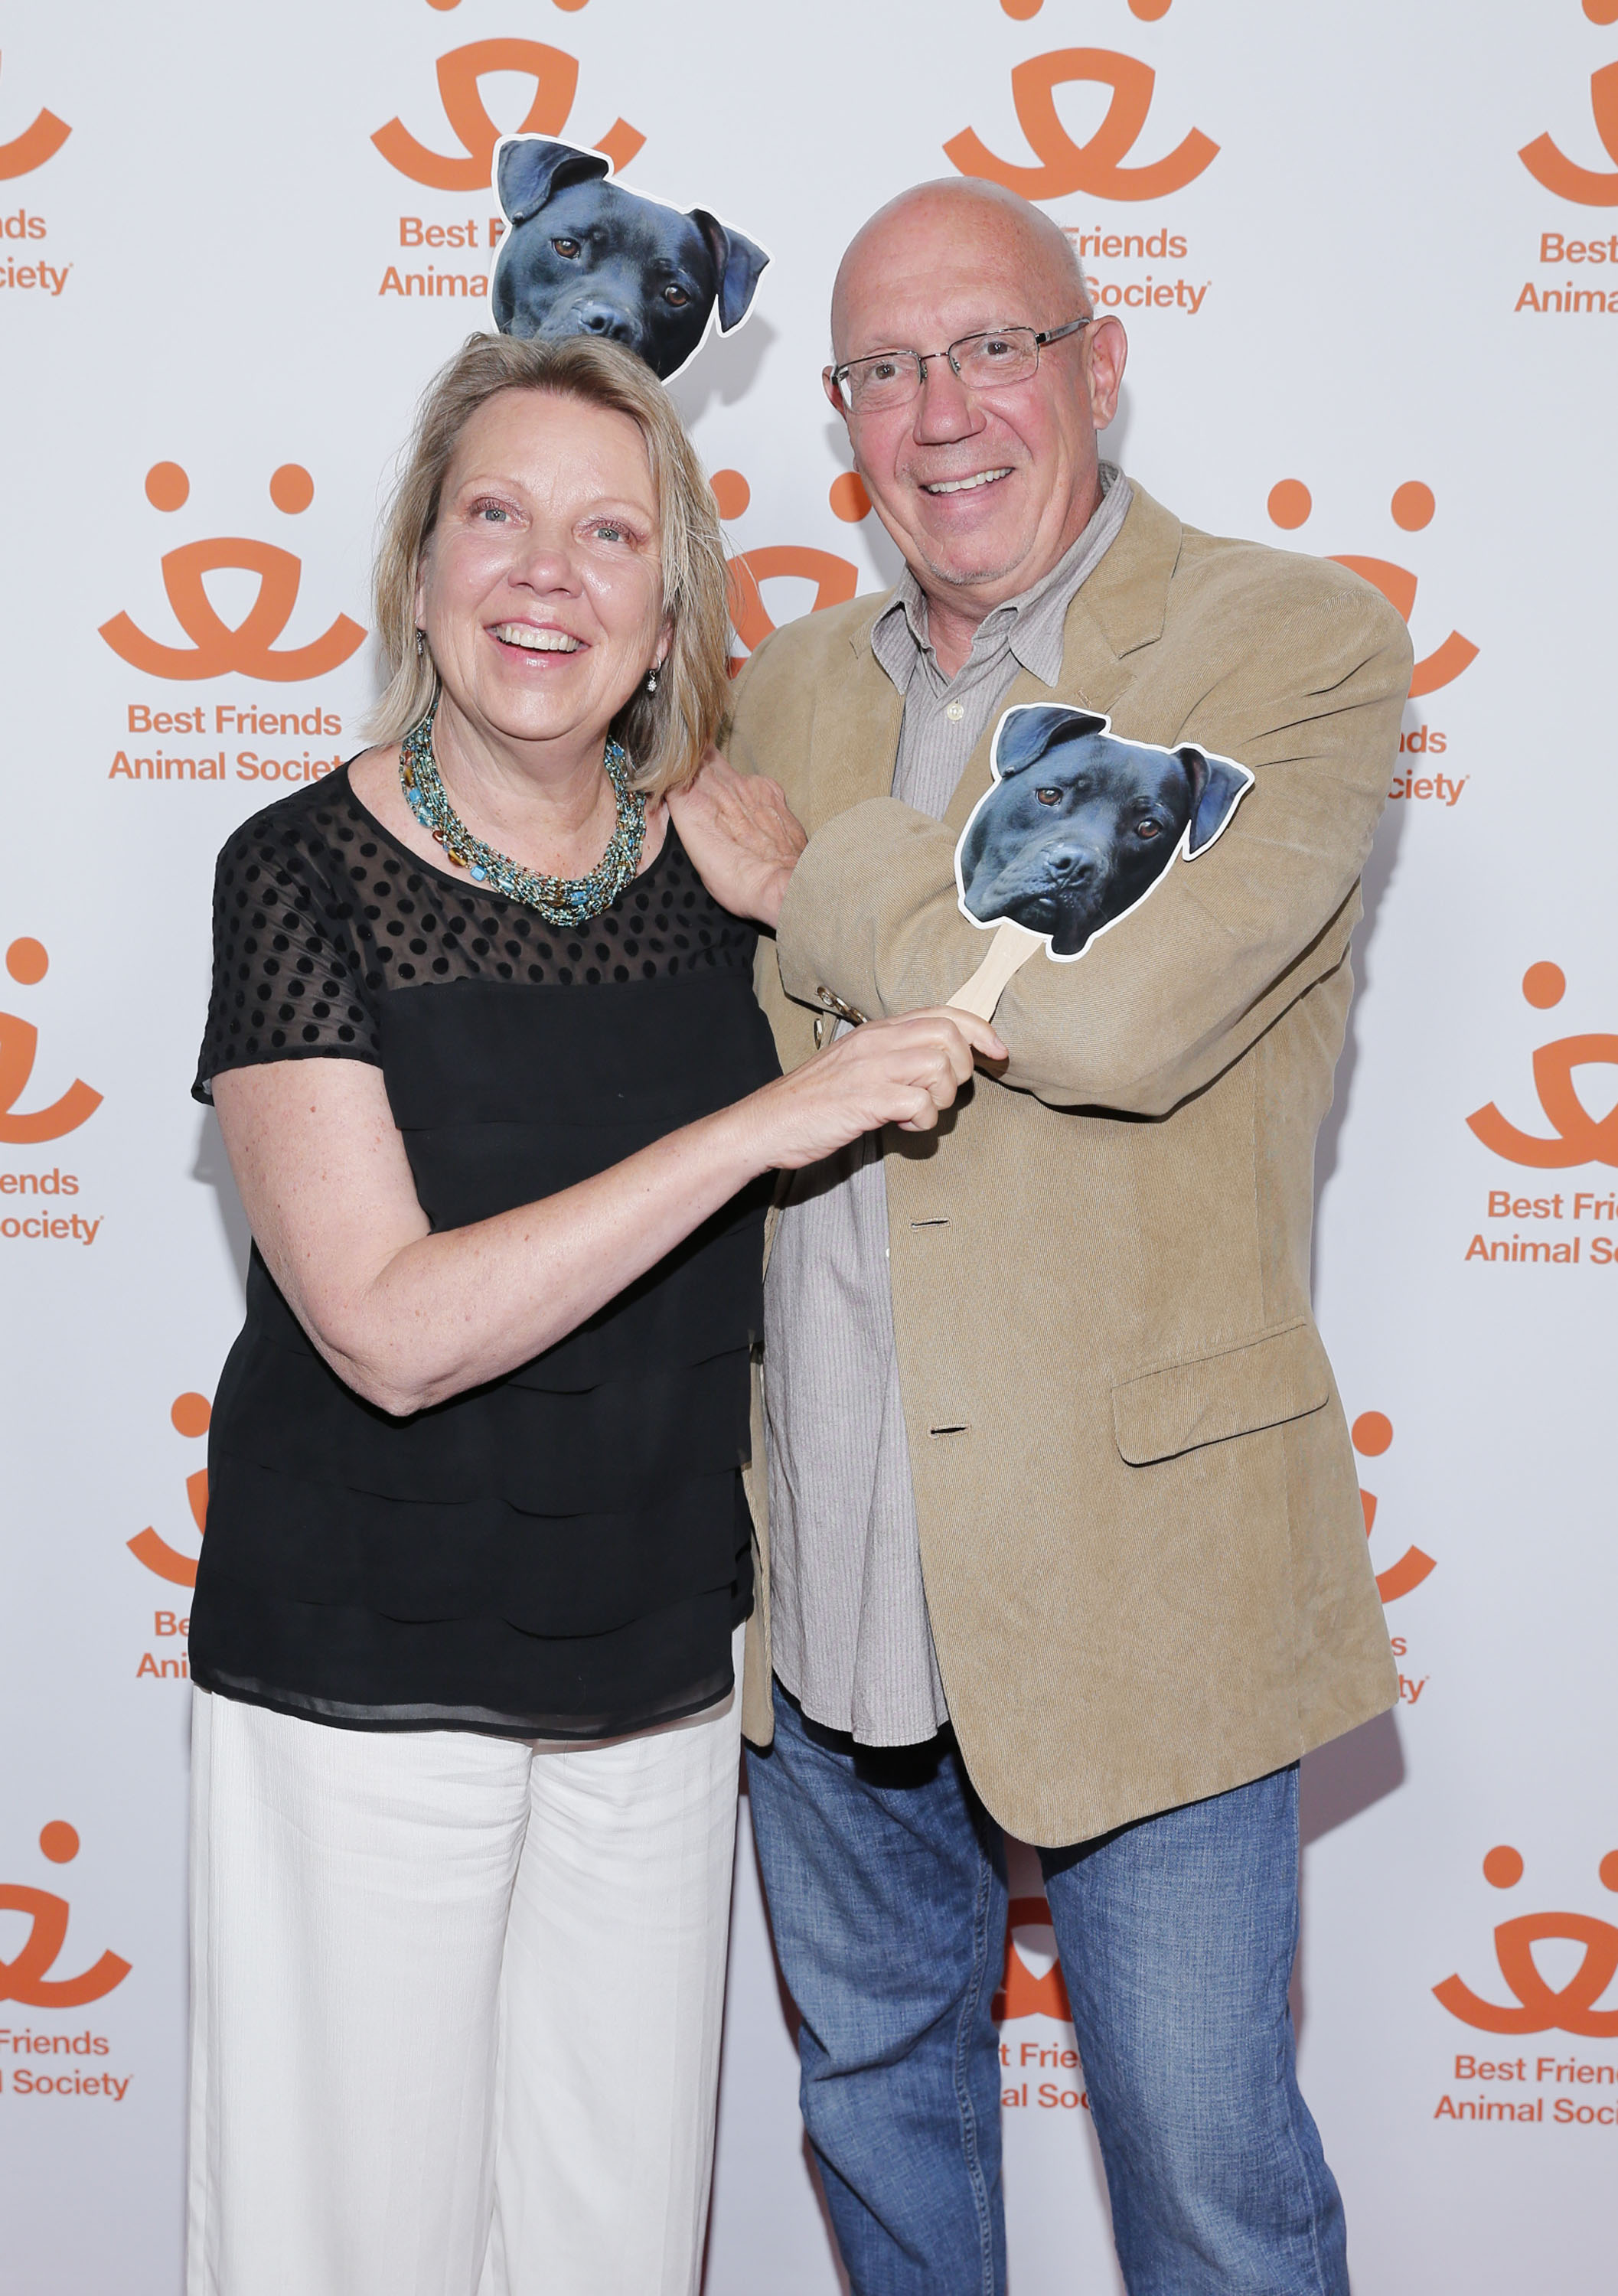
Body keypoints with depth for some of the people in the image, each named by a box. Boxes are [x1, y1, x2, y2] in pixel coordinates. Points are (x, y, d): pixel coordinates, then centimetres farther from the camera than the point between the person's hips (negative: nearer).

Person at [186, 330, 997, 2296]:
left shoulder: (725, 861, 0)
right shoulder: (306, 874, -13)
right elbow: (391, 1327, -23)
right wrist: (768, 1121, -26)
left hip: (663, 1658, 4)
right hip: (365, 1670, -4)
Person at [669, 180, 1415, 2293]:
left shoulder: (1295, 648, -9)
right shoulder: (793, 688, 9)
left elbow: (1127, 1001, -26)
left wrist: (806, 889, -14)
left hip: (1138, 1565, -5)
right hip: (824, 1577, 6)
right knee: (873, 2079, 24)